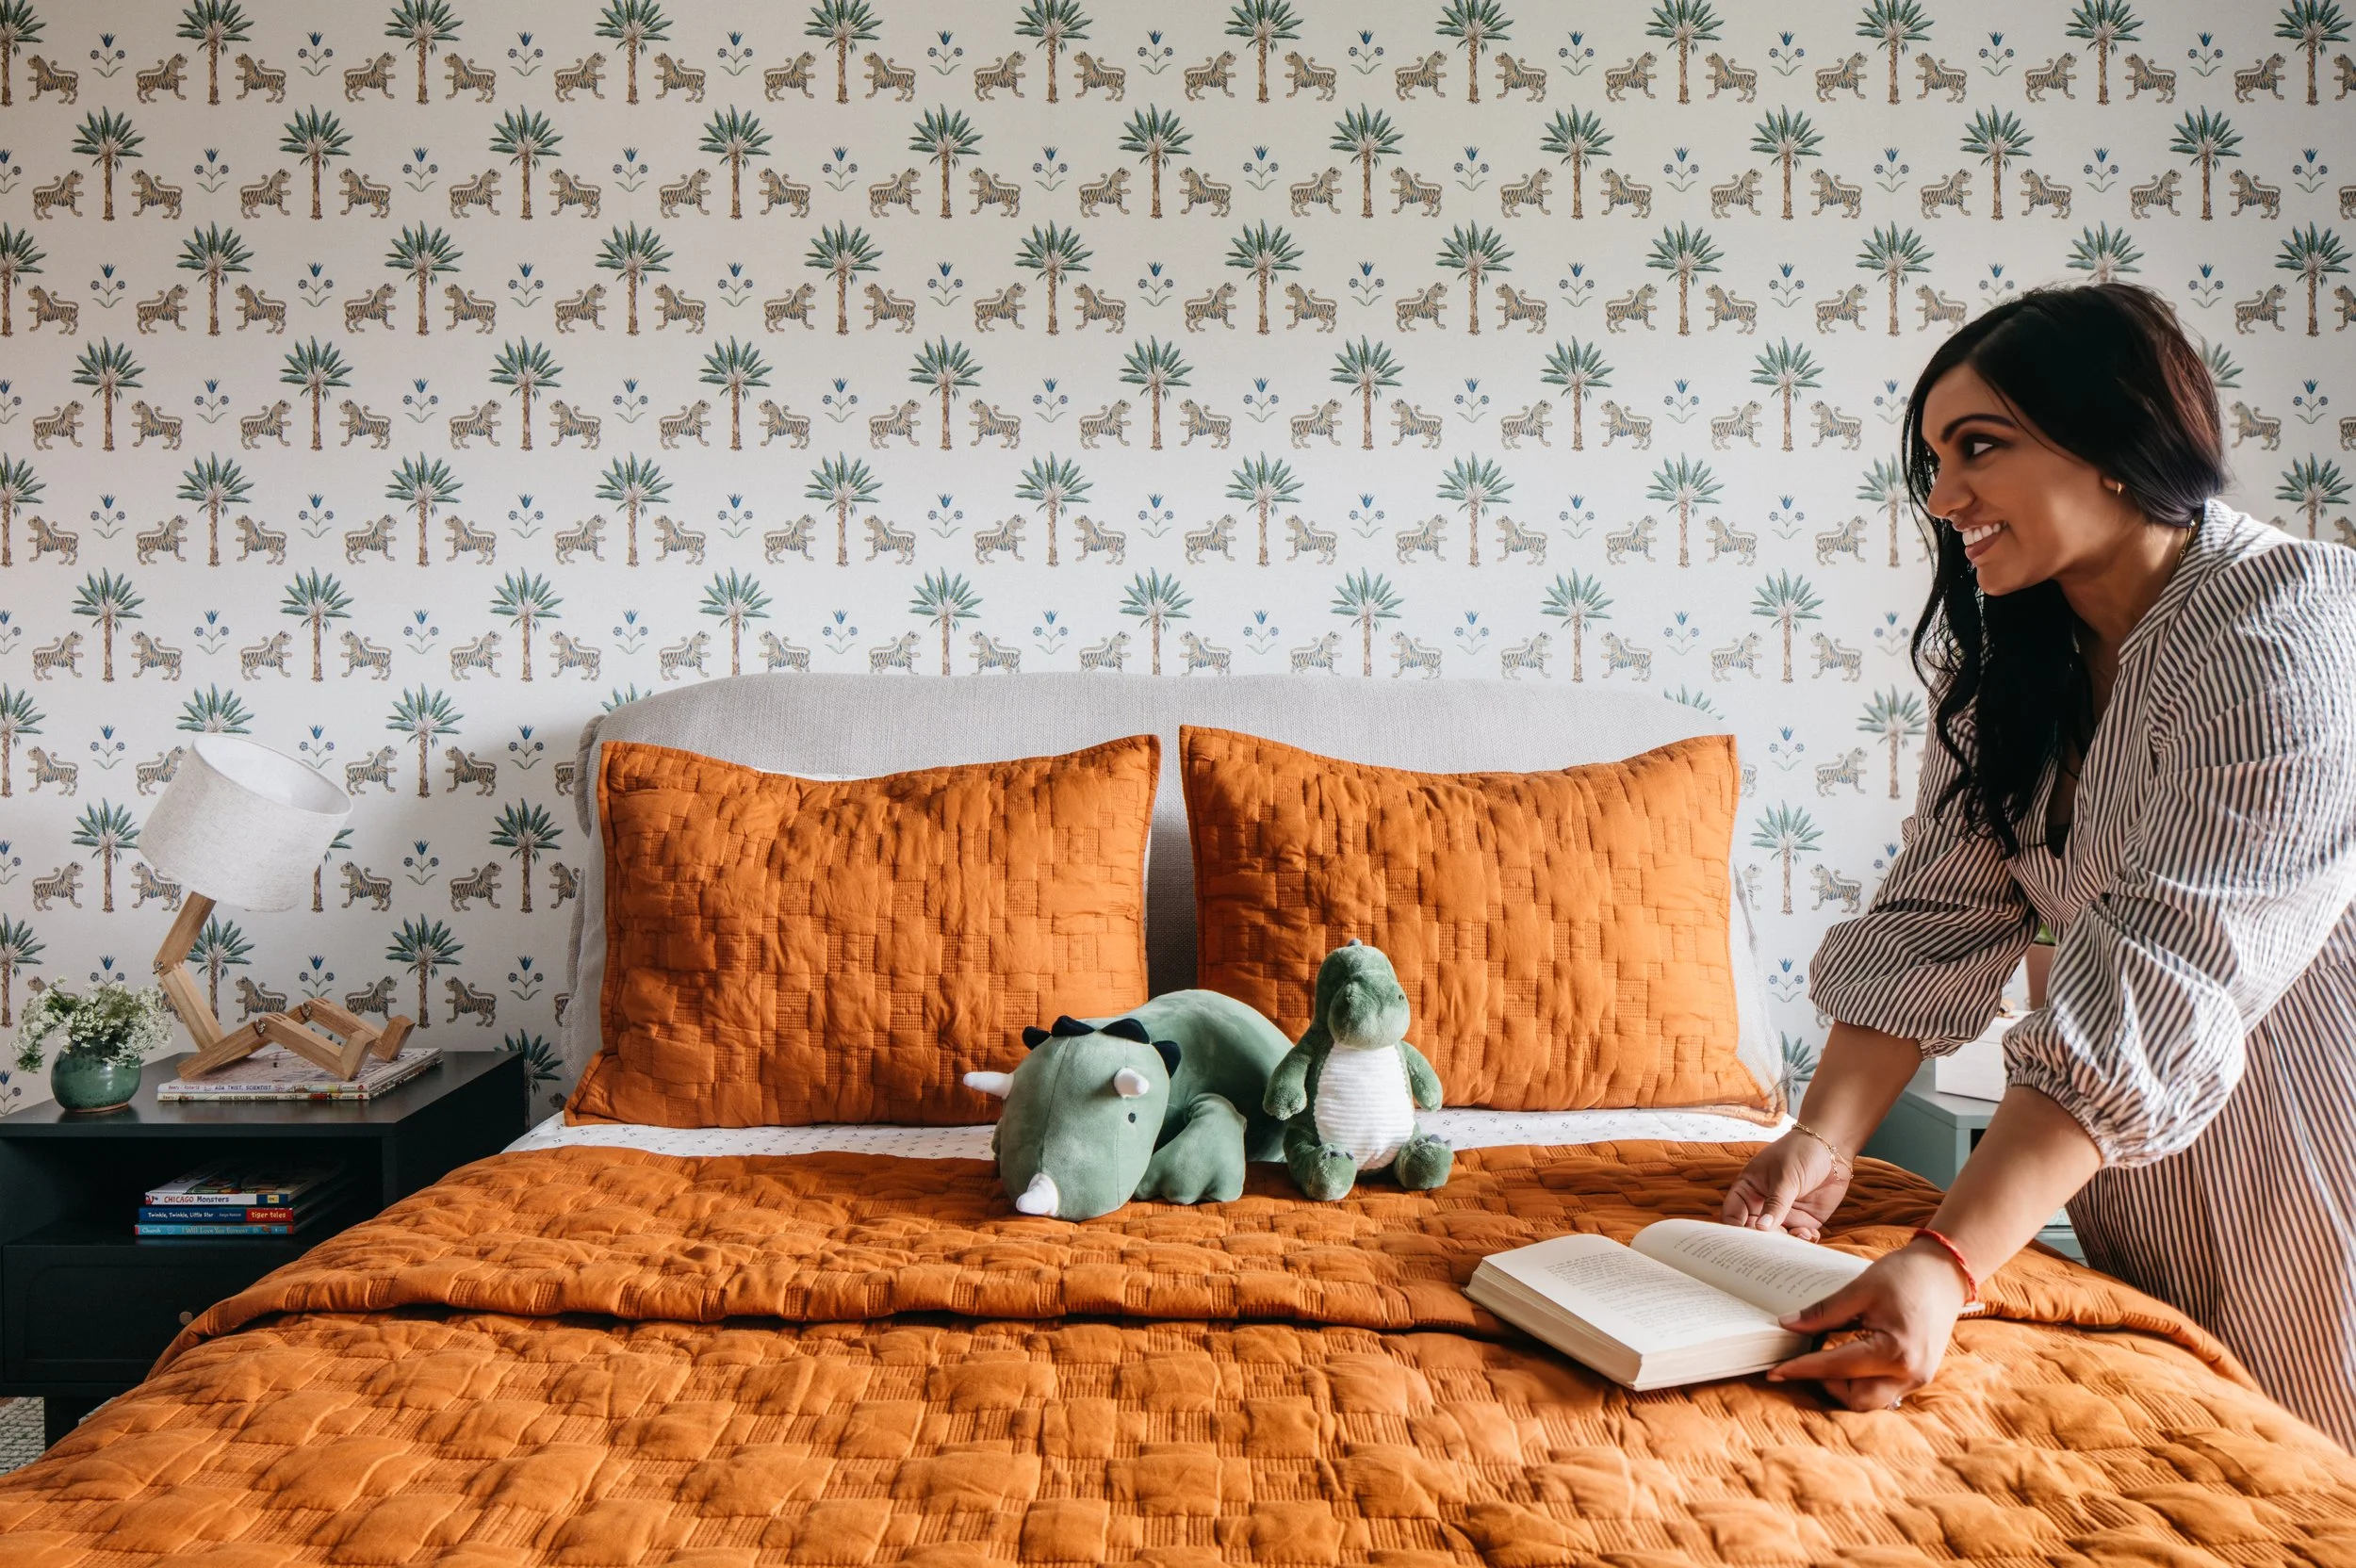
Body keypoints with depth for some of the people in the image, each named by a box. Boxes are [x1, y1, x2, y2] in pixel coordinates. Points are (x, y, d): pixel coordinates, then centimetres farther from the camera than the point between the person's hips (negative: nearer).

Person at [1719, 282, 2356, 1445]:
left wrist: (1947, 1265, -38)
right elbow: (1936, 914, -8)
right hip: (2134, 1167, 6)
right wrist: (1824, 1140, -21)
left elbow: (2163, 979, -32)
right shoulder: (2002, 652, 0)